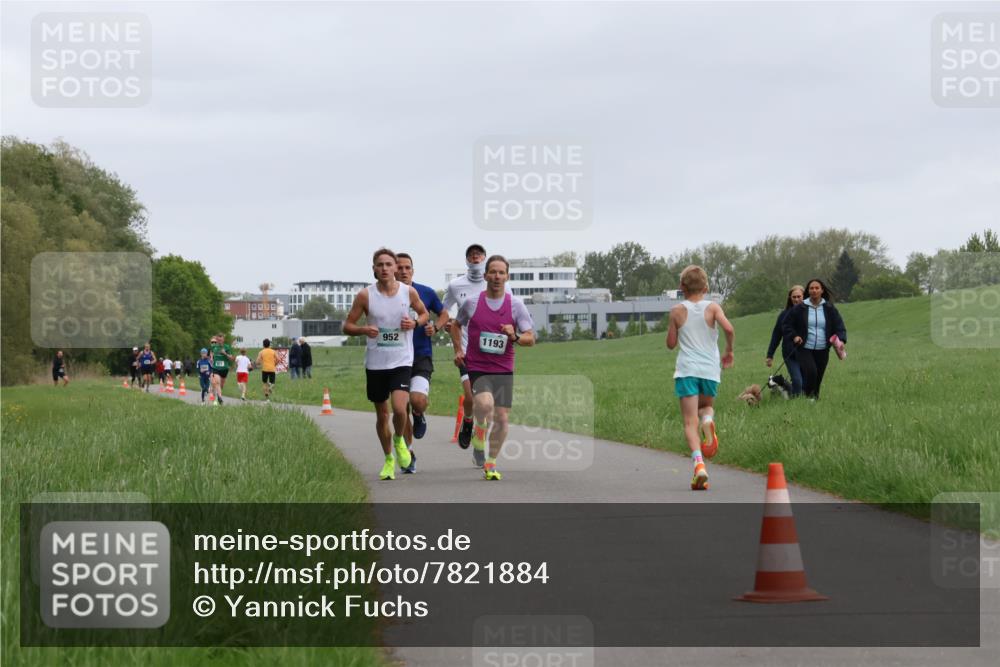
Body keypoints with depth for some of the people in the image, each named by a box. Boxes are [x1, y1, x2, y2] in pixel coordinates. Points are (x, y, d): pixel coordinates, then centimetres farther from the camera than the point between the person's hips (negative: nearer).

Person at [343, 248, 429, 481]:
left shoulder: (409, 292, -2)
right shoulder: (365, 295, -5)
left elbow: (424, 313, 15)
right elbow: (347, 326, 2)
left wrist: (415, 323, -7)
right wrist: (364, 329, -19)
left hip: (401, 361, -1)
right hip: (375, 363, 1)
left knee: (399, 408, -19)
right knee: (382, 415, 9)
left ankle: (399, 440, 13)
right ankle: (389, 459, 29)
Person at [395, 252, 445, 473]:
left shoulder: (426, 293, 2)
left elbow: (444, 314, 17)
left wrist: (435, 327, -3)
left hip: (422, 357, -1)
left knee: (418, 400, -24)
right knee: (402, 409, 3)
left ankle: (419, 417, 13)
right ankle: (409, 455, 19)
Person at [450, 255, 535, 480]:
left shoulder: (516, 305, 1)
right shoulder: (472, 303, 2)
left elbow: (531, 338, 0)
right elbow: (456, 325, 21)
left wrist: (515, 337, -21)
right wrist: (458, 350, 7)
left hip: (504, 370, 2)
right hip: (477, 367, -2)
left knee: (502, 418, -1)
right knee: (485, 404, -29)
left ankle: (491, 462, 17)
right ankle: (480, 429, 4)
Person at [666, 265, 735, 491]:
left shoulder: (677, 311, 3)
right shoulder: (712, 307, 3)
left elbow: (670, 343, 7)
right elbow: (729, 329, -13)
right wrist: (729, 351, 4)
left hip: (687, 370, -1)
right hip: (710, 369, 1)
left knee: (690, 421, -4)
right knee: (706, 406, 28)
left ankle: (698, 463, -26)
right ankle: (708, 420, -10)